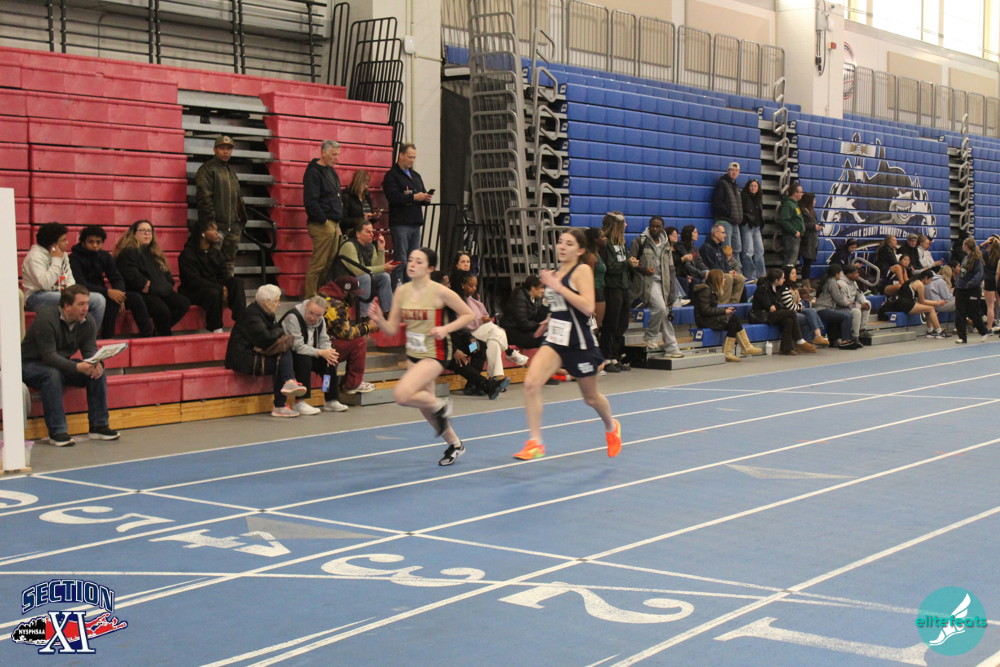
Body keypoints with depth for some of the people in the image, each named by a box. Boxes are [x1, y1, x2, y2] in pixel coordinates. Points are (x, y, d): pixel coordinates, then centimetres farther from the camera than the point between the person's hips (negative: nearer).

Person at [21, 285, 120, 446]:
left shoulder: (88, 321, -5)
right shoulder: (46, 318, -26)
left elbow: (90, 350, -7)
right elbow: (48, 356, -32)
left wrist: (97, 363, -32)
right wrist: (77, 367, -44)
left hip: (62, 364, 6)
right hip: (31, 365, -6)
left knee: (98, 371, -15)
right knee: (52, 374, -38)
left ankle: (98, 426, -11)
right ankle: (57, 432, -34)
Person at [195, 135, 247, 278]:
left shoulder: (231, 172, 24)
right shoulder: (207, 169, -2)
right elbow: (204, 196, -12)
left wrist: (240, 221, 17)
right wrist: (211, 221, -19)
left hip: (233, 227, 8)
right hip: (216, 225, -8)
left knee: (230, 263, 10)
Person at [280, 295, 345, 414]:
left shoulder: (320, 320, 3)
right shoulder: (293, 317, -23)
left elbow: (324, 341, 3)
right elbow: (297, 346, -27)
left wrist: (329, 353, -21)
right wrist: (320, 352, -29)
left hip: (309, 354, 8)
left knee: (329, 361, -11)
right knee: (305, 360, -35)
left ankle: (330, 401, -5)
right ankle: (299, 403, -31)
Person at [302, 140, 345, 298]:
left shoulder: (330, 171, 19)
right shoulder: (313, 172, -10)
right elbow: (310, 201, -18)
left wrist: (338, 221, 15)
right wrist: (324, 221, -17)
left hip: (334, 224, 9)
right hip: (322, 225, -9)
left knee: (330, 264, 10)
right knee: (318, 264, -8)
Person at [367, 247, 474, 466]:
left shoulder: (439, 292, -15)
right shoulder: (401, 291, 0)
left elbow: (468, 315, -6)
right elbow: (392, 329, 1)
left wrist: (445, 328, -20)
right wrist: (379, 319, -20)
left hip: (435, 354, -7)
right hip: (413, 353, 7)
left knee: (402, 394, -24)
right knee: (425, 408, 16)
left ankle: (439, 406, 4)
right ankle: (455, 444, 39)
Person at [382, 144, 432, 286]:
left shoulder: (416, 176, 23)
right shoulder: (391, 175, -2)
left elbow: (423, 195, 23)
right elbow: (393, 197, -16)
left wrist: (426, 198, -1)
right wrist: (414, 197, -17)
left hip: (415, 223, 7)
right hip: (400, 224, -7)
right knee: (401, 259, -10)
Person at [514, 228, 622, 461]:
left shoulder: (582, 270, -11)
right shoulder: (554, 273, 8)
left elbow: (588, 307, -24)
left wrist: (558, 287, -23)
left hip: (579, 341, -5)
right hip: (555, 339, 5)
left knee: (591, 397, 14)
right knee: (531, 383, -19)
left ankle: (611, 427, 46)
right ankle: (535, 443, -15)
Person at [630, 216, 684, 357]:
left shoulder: (665, 245, 16)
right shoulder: (640, 241, 0)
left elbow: (670, 269, 16)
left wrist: (671, 291, 9)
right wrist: (643, 269, -19)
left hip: (662, 282, 5)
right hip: (648, 281, -5)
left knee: (665, 314, 3)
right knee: (660, 307, -23)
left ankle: (671, 347, 7)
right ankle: (650, 336, -3)